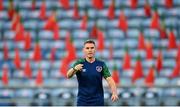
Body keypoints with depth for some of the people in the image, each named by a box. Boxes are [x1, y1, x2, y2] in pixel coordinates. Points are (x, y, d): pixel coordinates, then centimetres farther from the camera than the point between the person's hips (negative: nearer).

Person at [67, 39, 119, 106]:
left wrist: (114, 93, -28)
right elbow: (68, 76, -17)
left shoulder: (101, 64, 1)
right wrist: (74, 69, -41)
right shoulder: (79, 63, -2)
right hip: (82, 102, -1)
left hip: (98, 102, 1)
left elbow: (109, 79, -8)